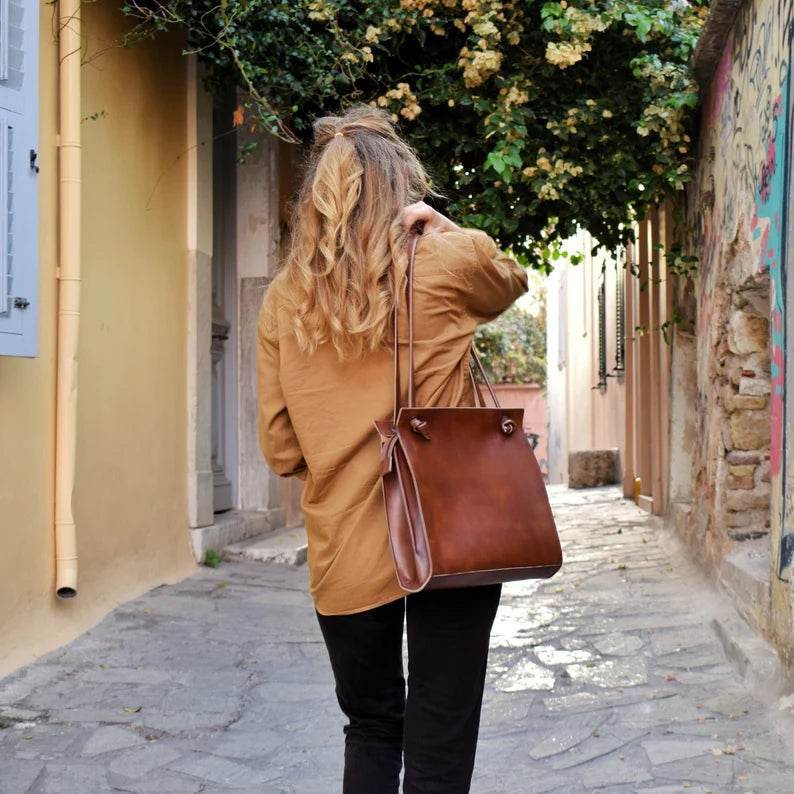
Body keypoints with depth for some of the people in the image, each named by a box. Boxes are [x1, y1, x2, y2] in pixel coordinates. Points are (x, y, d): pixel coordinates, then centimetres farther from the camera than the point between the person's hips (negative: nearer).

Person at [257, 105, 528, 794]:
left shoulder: (285, 298, 2)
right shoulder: (449, 264, -4)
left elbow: (280, 447, 4)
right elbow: (512, 279, 21)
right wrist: (442, 229, 10)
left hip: (344, 550, 3)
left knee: (370, 729, 19)